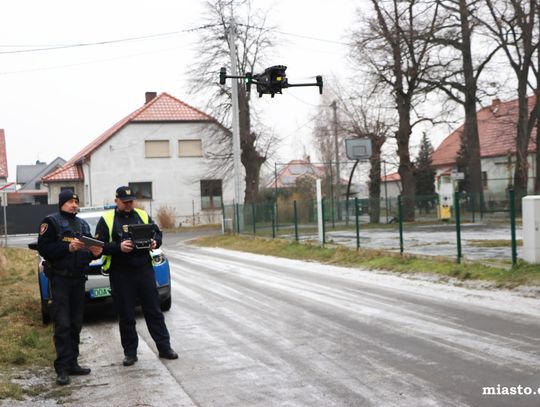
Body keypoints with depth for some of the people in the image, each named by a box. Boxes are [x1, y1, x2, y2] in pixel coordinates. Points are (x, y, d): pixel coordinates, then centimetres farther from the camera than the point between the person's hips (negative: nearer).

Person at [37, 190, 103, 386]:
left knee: (76, 325, 9)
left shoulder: (83, 224, 17)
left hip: (79, 279, 6)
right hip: (60, 279, -6)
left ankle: (72, 363, 15)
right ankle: (62, 369, -8)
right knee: (62, 325, -9)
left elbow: (88, 251, 19)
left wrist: (95, 253, -4)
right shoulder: (51, 222, -2)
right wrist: (68, 247, -21)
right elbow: (43, 248, -11)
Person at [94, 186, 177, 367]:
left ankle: (164, 347, 13)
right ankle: (130, 352, 14)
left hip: (145, 270, 2)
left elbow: (158, 234, 17)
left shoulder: (143, 215, 11)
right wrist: (118, 247, -20)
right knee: (126, 315, 4)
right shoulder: (107, 219, 2)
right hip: (120, 273, -2)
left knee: (154, 311, 6)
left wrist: (155, 243, -5)